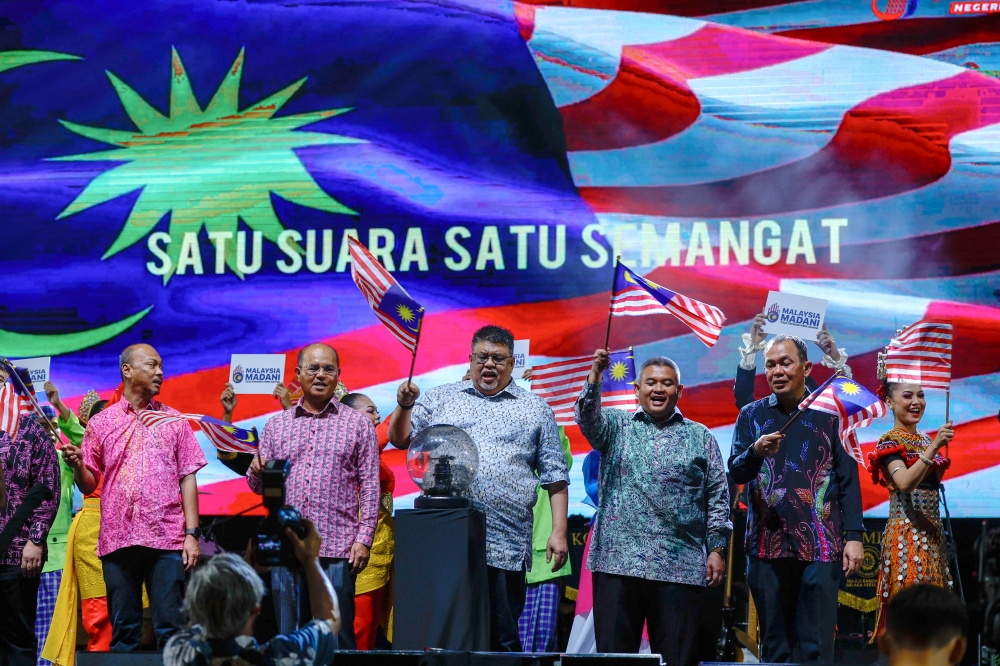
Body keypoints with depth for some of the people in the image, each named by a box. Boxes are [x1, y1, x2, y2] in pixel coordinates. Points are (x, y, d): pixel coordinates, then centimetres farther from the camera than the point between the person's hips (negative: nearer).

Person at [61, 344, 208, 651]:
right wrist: (77, 465, -10)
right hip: (118, 540, 1)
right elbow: (88, 486, 12)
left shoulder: (174, 420, 11)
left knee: (170, 627, -4)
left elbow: (187, 478, 7)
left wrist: (192, 533, -2)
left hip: (167, 539, 0)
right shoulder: (101, 423, 10)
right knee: (124, 630, 3)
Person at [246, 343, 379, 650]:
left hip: (336, 550, -3)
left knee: (338, 640, -2)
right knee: (288, 638, 7)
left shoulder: (358, 424, 6)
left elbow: (370, 487, 3)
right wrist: (257, 472, -8)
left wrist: (364, 539, -6)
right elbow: (259, 486, 16)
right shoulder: (276, 425, 14)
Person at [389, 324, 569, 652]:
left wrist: (559, 532, 1)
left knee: (502, 640, 1)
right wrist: (404, 405, -7)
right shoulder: (440, 398, 15)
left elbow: (555, 476, 10)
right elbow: (400, 440, 11)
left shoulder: (535, 410, 12)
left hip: (504, 548, -1)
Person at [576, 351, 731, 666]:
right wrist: (595, 375, -26)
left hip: (681, 566, 0)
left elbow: (718, 497, 10)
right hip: (619, 560, 0)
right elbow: (589, 418, -9)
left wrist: (716, 549, 2)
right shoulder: (617, 426, 12)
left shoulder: (700, 437, 12)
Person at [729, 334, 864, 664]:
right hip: (767, 545, 2)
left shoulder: (829, 415, 7)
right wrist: (755, 451, -23)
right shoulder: (752, 415, 10)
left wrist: (853, 536, -2)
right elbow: (736, 472, -1)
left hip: (821, 547, -1)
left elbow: (848, 480, 7)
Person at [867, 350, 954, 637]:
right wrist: (933, 448, -31)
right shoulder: (890, 441, -7)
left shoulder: (923, 439, 16)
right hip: (906, 532, -8)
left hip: (931, 534, 8)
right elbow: (904, 482, -25)